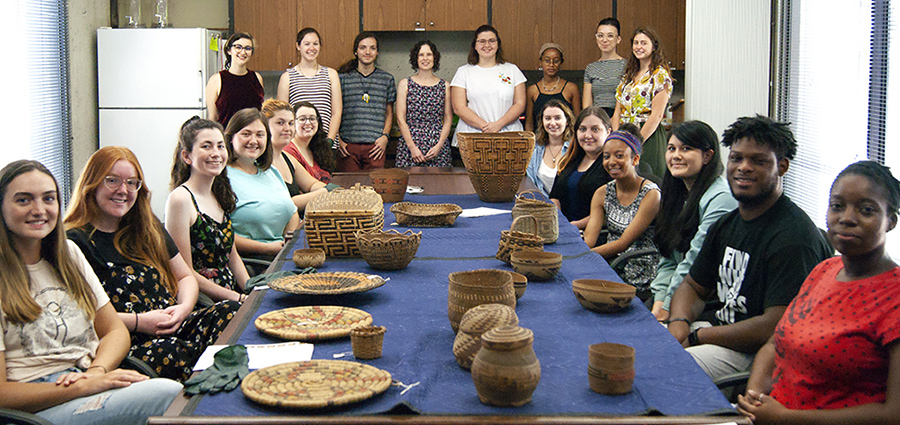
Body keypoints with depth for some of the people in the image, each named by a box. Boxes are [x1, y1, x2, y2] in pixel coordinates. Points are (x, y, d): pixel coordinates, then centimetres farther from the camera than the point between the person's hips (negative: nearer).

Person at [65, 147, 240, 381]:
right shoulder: (74, 241, 0)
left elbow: (186, 277, 25)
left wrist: (184, 308, 1)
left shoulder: (148, 228, 23)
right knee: (173, 352, -39)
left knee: (231, 311, -22)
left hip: (171, 328, 7)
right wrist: (138, 322, -14)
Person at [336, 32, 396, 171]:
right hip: (348, 146, -1)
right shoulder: (343, 77, 5)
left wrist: (385, 136, 0)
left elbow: (389, 113, 14)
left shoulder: (387, 79, 10)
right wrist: (338, 140, -1)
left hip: (375, 146, 1)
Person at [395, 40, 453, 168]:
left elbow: (448, 119, 8)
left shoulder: (444, 86, 10)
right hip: (410, 144, -1)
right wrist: (412, 147, -8)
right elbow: (400, 119, 1)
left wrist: (439, 146, -6)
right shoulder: (405, 84, 6)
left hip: (438, 148, 1)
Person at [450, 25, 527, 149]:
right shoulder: (464, 72, 11)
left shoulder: (512, 70, 15)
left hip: (509, 135, 1)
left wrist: (499, 124, -8)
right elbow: (459, 108, 2)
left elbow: (520, 104, 8)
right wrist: (485, 127, -11)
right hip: (472, 137, -1)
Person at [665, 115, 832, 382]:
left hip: (756, 354, -9)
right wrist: (678, 324, -5)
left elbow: (776, 327, -26)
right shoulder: (727, 225, 11)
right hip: (722, 330, 9)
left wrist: (696, 337, -17)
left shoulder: (794, 237, -21)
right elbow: (693, 286, 20)